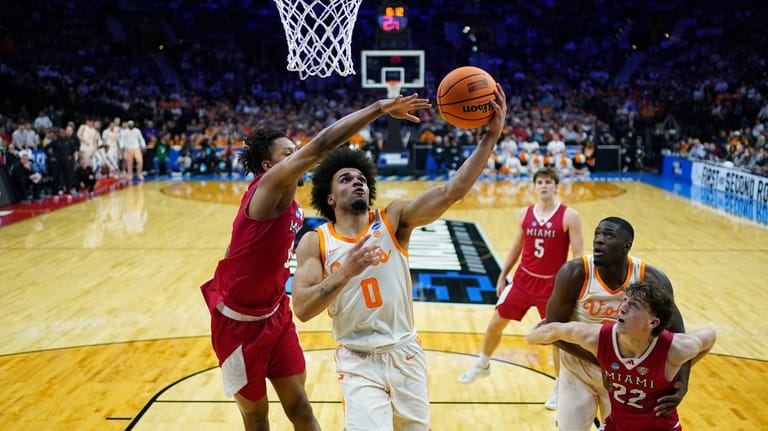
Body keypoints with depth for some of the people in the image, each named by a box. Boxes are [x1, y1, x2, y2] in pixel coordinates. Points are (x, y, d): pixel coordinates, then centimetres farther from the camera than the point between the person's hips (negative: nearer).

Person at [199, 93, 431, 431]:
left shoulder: (290, 206, 3)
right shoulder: (270, 186, -22)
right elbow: (320, 146, -34)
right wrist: (380, 108, -36)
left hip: (275, 314, 7)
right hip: (240, 322, -7)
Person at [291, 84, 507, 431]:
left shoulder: (393, 218, -5)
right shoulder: (315, 242, -5)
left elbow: (451, 192, -18)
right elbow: (302, 309, -16)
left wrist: (491, 136, -28)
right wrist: (345, 272, -30)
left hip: (406, 354, 2)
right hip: (358, 362, -2)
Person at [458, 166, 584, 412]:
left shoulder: (569, 217, -11)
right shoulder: (524, 214, 1)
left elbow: (578, 255, -11)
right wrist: (502, 277, 12)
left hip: (553, 284, -3)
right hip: (524, 279, 4)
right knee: (495, 324, 9)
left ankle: (559, 388, 23)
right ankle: (482, 365, 34)